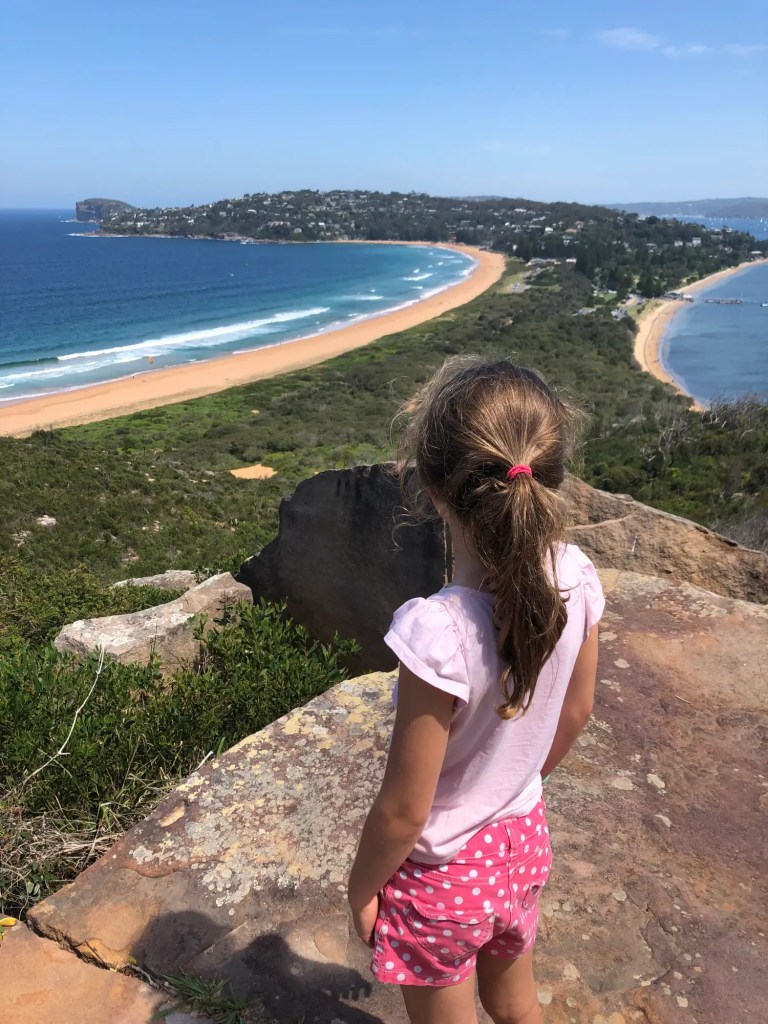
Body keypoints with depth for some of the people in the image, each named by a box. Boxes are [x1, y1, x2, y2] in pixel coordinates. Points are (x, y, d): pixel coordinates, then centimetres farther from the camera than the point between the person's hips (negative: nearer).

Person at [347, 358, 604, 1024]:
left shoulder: (437, 632, -38)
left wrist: (360, 892, -5)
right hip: (524, 843, 5)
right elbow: (576, 714, -2)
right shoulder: (576, 578, -20)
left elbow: (404, 810, -25)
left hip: (444, 874, -5)